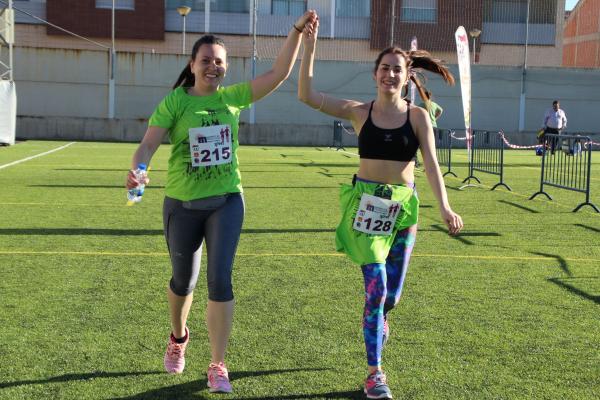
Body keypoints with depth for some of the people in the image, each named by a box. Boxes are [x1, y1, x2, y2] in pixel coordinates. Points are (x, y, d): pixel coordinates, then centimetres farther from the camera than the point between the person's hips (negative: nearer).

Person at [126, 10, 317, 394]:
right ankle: (179, 338, 46)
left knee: (220, 281, -9)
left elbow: (279, 73, -5)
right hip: (183, 204, -1)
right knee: (184, 280, 15)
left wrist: (297, 32, -14)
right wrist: (137, 171, -37)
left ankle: (218, 366, 1)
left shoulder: (234, 97, 0)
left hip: (226, 201, 1)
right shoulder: (174, 102, -8)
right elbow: (148, 145, -16)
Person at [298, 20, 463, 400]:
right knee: (376, 287, -9)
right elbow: (307, 95, -9)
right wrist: (310, 48, -16)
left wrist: (445, 207, -23)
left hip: (403, 205, 1)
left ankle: (380, 320, 49)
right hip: (366, 203, -1)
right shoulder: (359, 112, -1)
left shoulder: (418, 116, -1)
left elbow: (431, 164, -10)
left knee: (393, 292, 10)